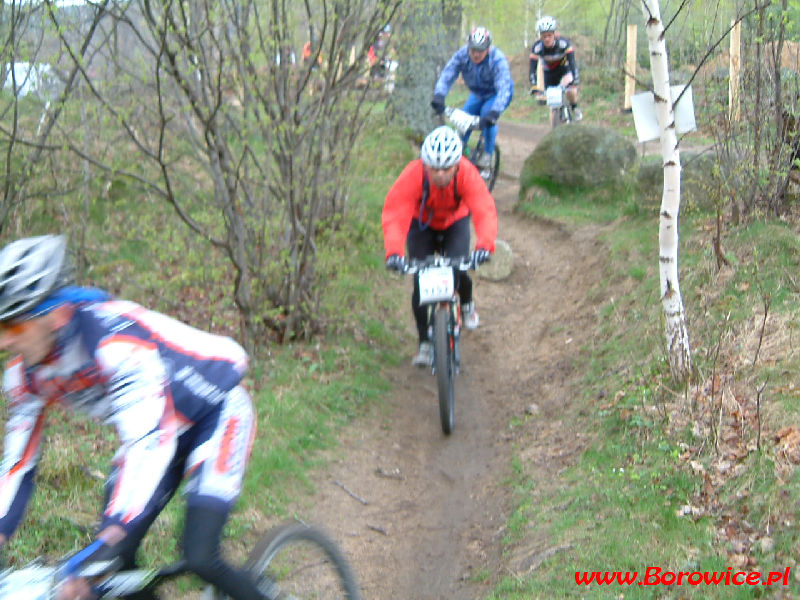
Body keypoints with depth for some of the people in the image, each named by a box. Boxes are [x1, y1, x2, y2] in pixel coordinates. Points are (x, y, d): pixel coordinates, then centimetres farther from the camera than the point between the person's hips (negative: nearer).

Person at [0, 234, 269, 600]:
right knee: (117, 560, -6)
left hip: (216, 413, -7)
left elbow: (150, 443, -47)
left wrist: (105, 541, -56)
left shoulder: (114, 338, -37)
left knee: (200, 558, -21)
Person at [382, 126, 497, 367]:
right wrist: (394, 252, -56)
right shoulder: (412, 175, -35)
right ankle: (424, 342, 1)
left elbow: (485, 210, -41)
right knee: (421, 282, -13)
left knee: (459, 270, -18)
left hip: (455, 223, 0)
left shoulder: (467, 174, -33)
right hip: (422, 225, 0)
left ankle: (467, 303, 19)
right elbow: (394, 214, -40)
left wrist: (484, 245, -59)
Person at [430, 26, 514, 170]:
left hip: (496, 94, -4)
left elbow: (503, 89, -43)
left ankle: (487, 154, -12)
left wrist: (494, 113, -58)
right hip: (477, 94, 5)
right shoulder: (462, 55, -25)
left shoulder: (498, 60, -36)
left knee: (487, 114, -28)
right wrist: (439, 96, -50)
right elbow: (446, 76, -31)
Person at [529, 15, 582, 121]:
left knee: (570, 90, -28)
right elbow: (533, 68, -28)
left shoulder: (564, 43, -31)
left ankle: (575, 108, -1)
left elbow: (572, 62, -35)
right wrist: (533, 86, -40)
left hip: (565, 68, -2)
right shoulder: (537, 47, -28)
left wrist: (575, 80, -49)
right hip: (549, 72, 2)